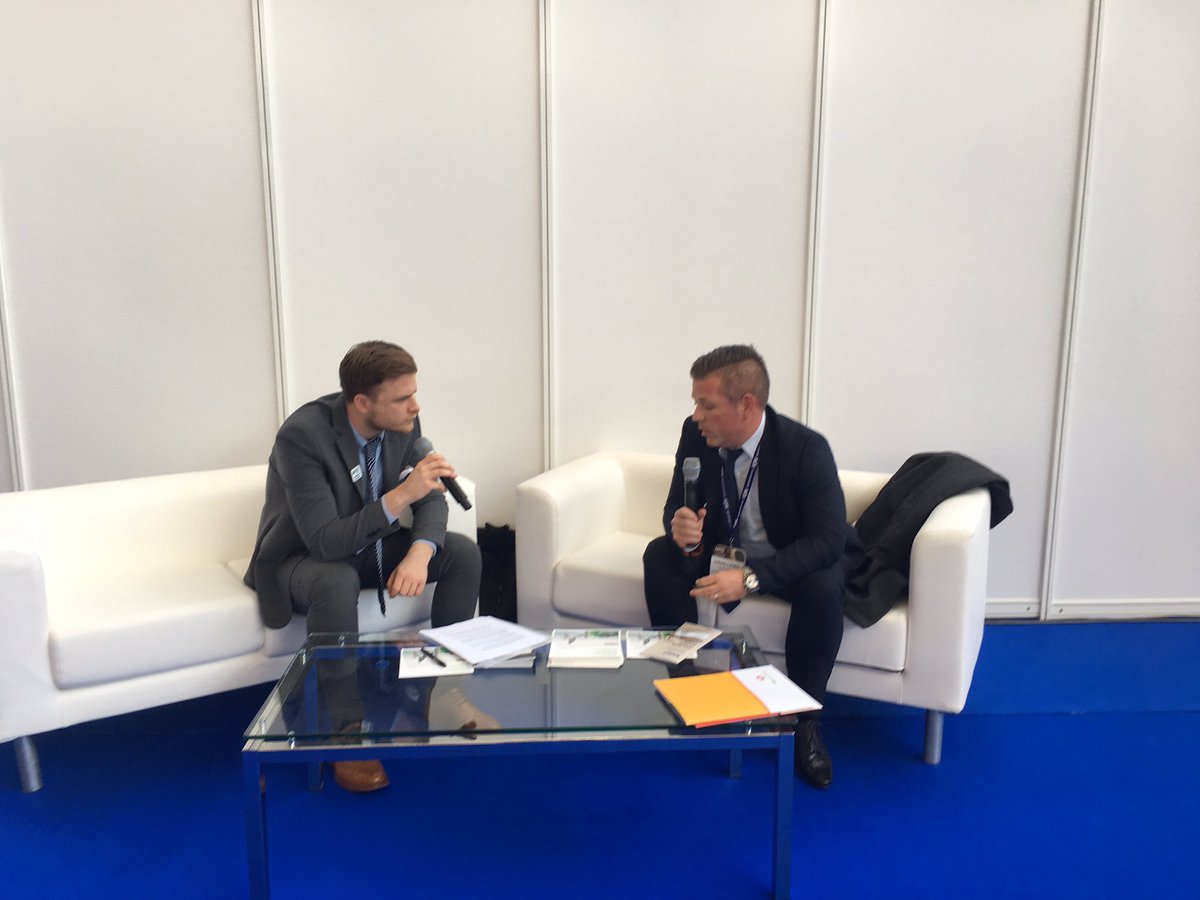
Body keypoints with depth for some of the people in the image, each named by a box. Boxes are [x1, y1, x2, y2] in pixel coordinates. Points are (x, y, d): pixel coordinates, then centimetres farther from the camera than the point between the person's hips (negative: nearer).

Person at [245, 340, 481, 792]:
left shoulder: (402, 422, -14)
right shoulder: (302, 436, -32)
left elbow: (431, 499, -9)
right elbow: (325, 542, -35)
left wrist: (420, 553, -29)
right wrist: (401, 494, -42)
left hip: (370, 545, 6)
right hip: (303, 558, -6)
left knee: (463, 553, -12)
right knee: (336, 582, -39)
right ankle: (348, 728, -24)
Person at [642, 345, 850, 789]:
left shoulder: (807, 448, -27)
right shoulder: (696, 435, -16)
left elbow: (829, 540, -30)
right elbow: (676, 506, -5)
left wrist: (751, 577, -42)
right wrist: (681, 528, -31)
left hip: (792, 560, -3)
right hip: (723, 550, 4)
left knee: (823, 587, -34)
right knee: (659, 556, -20)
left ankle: (805, 719, -14)